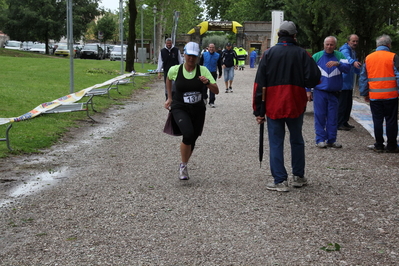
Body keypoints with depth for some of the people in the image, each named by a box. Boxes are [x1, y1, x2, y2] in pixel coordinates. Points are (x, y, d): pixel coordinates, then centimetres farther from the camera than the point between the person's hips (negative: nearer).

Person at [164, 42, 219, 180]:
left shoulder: (203, 70, -6)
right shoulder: (175, 70, -6)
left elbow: (216, 91, -8)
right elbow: (168, 79, 20)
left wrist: (207, 83, -26)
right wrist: (169, 98, 21)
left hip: (198, 110, 2)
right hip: (180, 108, -2)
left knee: (192, 139, 8)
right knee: (188, 134, -25)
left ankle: (184, 166, 34)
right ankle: (183, 165, -3)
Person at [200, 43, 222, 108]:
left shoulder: (217, 55, 3)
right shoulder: (204, 55, 1)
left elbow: (219, 65, 12)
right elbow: (200, 64, 7)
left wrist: (220, 74, 15)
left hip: (213, 73, 0)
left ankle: (211, 102, 5)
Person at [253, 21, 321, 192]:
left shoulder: (269, 54, 0)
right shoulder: (301, 53, -2)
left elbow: (259, 84, -3)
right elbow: (314, 78, -10)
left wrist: (258, 110, 0)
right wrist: (302, 82, 13)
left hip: (273, 106, -1)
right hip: (295, 105, 1)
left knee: (276, 143, 5)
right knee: (297, 141, 16)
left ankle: (280, 181, 3)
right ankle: (299, 177, 24)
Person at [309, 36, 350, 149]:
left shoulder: (339, 56, 5)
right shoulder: (316, 56, 4)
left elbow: (347, 68, -9)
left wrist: (338, 63, -28)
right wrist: (308, 90, 3)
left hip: (334, 92, 1)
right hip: (319, 92, -1)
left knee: (333, 117, 5)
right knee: (320, 116, -2)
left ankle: (332, 140, 13)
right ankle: (320, 139, 5)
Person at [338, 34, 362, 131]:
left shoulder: (353, 52, 18)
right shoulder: (345, 50, -14)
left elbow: (356, 69, 30)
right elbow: (347, 58, -40)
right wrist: (353, 62, -58)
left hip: (349, 83, 10)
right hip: (343, 82, -10)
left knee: (348, 104, 14)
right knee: (342, 104, -8)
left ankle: (345, 122, 23)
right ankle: (339, 124, -3)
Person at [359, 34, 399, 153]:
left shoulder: (368, 58, 7)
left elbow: (363, 78, 11)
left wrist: (365, 94, 18)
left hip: (374, 96, 3)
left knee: (377, 121, 9)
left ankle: (379, 146, 12)